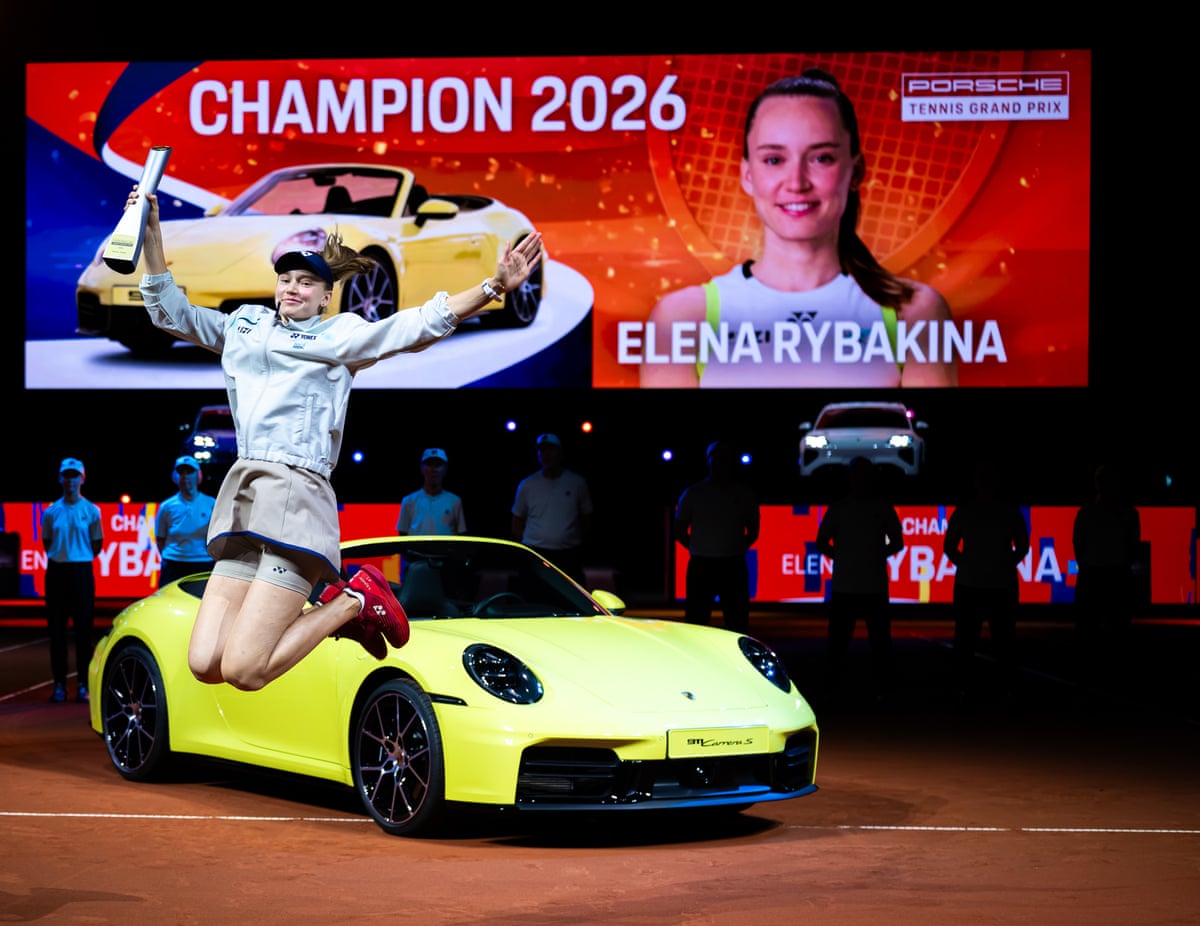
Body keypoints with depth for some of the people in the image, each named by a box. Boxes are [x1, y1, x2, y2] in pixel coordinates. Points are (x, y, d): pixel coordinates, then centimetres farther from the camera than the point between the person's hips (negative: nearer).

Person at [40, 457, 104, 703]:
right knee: (57, 629, 2)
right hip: (56, 571, 2)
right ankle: (59, 684, 6)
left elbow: (97, 544, 10)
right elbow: (47, 542, 16)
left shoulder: (91, 511, 3)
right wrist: (60, 556, 6)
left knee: (84, 629, -2)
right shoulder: (51, 512, 7)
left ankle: (83, 684, 3)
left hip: (82, 571, -1)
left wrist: (79, 559, 6)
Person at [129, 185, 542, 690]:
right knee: (205, 664, -5)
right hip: (240, 495, 6)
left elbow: (421, 325, -2)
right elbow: (170, 311, 28)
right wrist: (151, 234, 17)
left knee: (243, 670, -18)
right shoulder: (244, 325, 24)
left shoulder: (340, 335, 9)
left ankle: (355, 601, 6)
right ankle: (337, 611, 14)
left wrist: (494, 286, -15)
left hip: (296, 497, -6)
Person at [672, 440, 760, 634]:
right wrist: (701, 550, 1)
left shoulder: (745, 494, 7)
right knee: (695, 622, -1)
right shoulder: (694, 493, 3)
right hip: (701, 565, -1)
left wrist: (738, 550, 3)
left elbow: (753, 531, 15)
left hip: (734, 566, 1)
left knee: (738, 623, 2)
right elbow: (680, 531, 8)